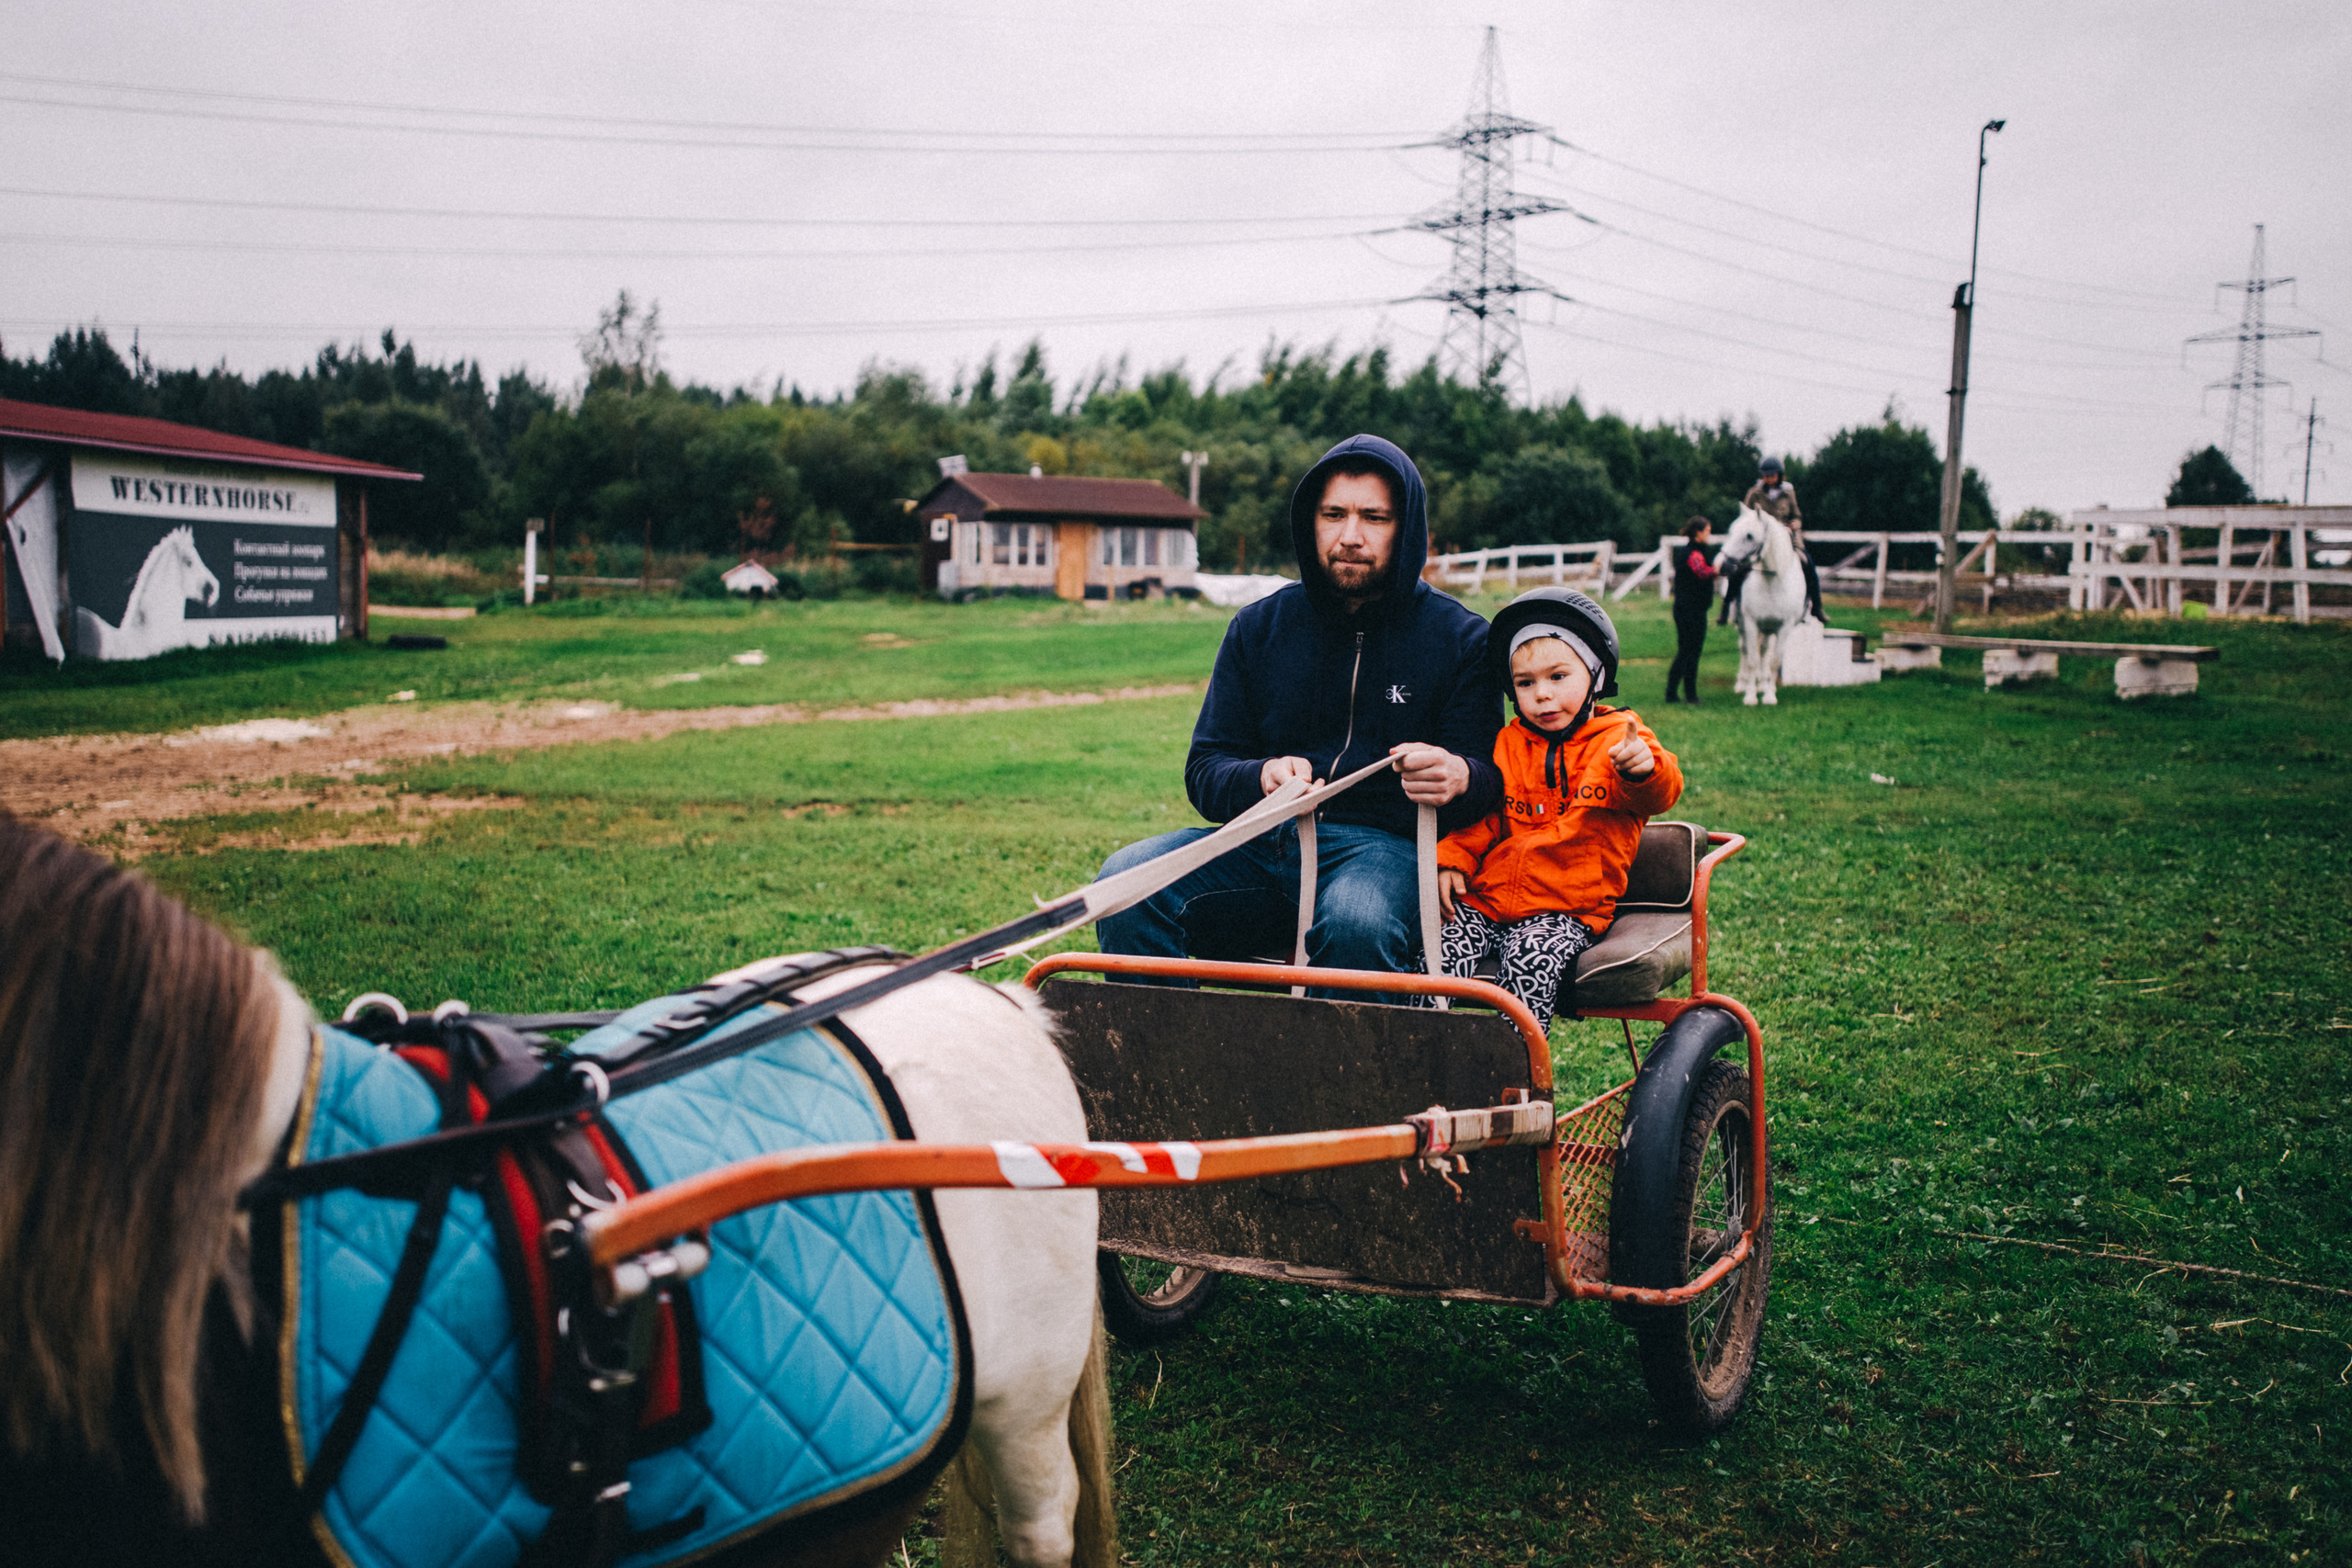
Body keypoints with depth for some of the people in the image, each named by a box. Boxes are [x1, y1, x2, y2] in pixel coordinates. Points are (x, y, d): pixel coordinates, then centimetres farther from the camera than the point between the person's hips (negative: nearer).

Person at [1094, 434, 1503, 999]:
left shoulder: (1458, 637, 6)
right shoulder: (1259, 628, 12)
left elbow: (1490, 777, 3)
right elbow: (1205, 771, 10)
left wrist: (1459, 778, -24)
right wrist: (1261, 779, -15)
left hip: (1385, 845, -3)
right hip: (1263, 842, 3)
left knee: (1356, 921, -39)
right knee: (1128, 881, -24)